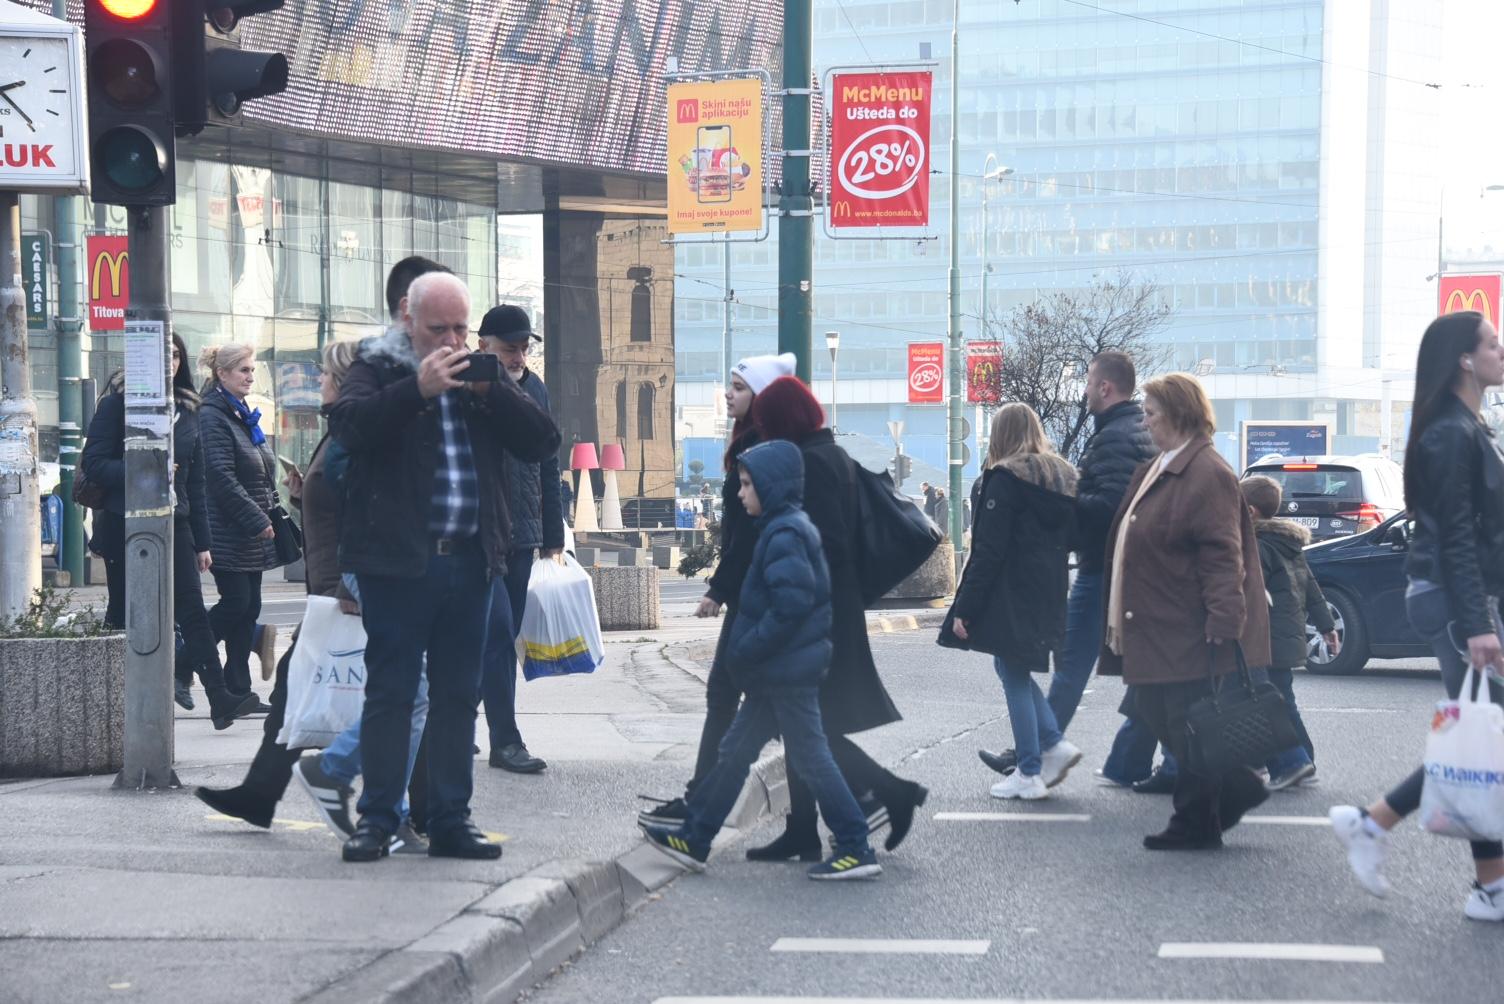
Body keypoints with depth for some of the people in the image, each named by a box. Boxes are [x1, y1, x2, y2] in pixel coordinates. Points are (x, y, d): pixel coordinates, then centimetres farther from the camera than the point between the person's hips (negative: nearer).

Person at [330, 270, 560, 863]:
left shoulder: (480, 376, 15)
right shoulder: (378, 369, 2)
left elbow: (542, 442, 5)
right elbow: (348, 424, -18)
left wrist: (491, 390, -8)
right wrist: (418, 388, -24)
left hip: (470, 562, 5)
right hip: (397, 559, -5)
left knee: (458, 694, 9)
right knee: (390, 691, -1)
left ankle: (450, 821, 16)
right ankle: (377, 818, 7)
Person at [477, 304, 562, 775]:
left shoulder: (535, 390, 13)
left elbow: (547, 467, 18)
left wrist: (552, 536, 16)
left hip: (522, 537, 6)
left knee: (502, 637, 9)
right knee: (498, 633, -10)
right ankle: (506, 740, -8)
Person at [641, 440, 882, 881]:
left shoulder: (785, 534, -18)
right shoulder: (785, 527, 13)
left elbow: (791, 604, -27)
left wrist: (746, 649, -19)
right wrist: (746, 649, 15)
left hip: (788, 672, -10)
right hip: (777, 670, 10)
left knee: (810, 756, -3)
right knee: (735, 750, 14)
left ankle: (856, 849, 4)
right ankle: (694, 838, 21)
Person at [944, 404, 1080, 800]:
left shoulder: (1005, 479, -13)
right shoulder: (1064, 478, 11)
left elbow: (988, 552, -15)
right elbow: (1068, 539, 15)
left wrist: (965, 608, -12)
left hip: (1011, 599, -8)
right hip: (1048, 596, 8)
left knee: (1015, 678, 1)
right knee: (1014, 669, 21)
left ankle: (1029, 775, 4)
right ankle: (1054, 744, 11)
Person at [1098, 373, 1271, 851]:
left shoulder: (1208, 474, -15)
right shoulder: (1154, 470, 16)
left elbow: (1223, 556, -21)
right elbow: (1131, 543, 23)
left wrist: (1223, 623, -26)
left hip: (1187, 632, -10)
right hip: (1155, 628, 10)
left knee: (1186, 725, -3)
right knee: (1153, 710, 12)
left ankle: (1196, 824, 12)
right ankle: (1236, 787, 21)